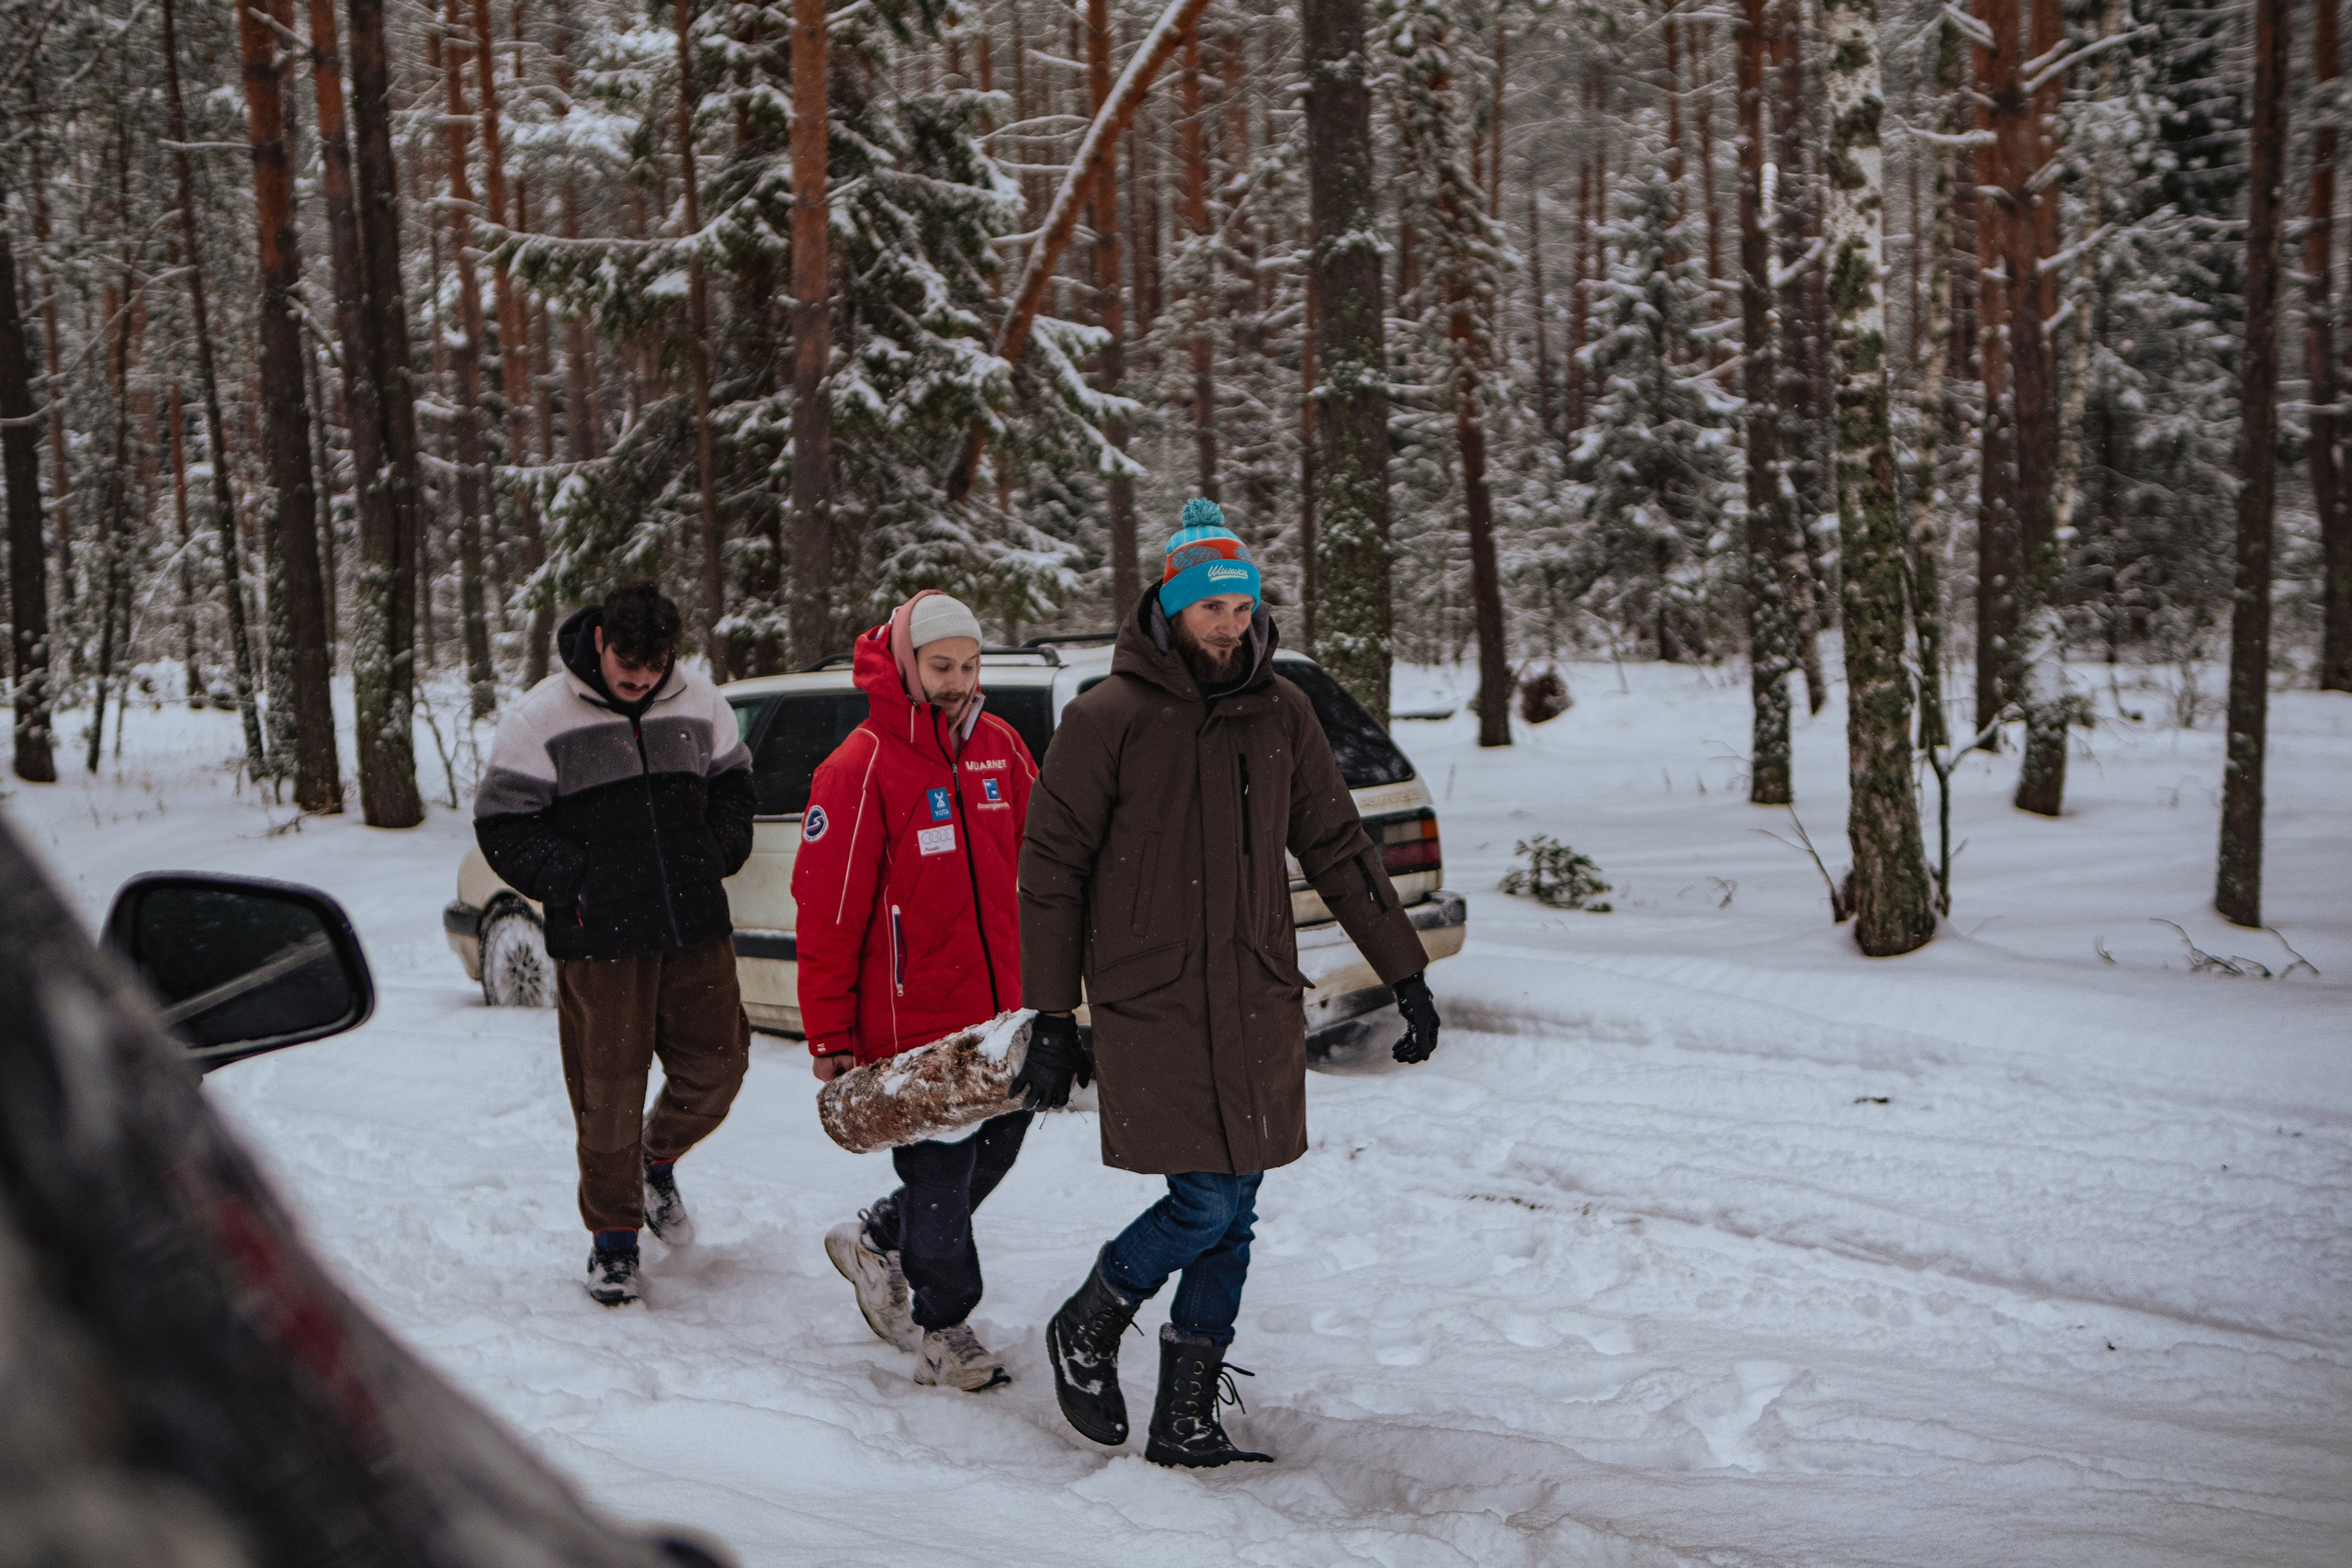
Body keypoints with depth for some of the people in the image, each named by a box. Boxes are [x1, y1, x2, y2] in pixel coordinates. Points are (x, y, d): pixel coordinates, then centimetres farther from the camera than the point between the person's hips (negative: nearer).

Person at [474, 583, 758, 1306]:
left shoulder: (699, 702, 6)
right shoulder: (542, 718, -6)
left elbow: (731, 786, 20)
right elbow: (503, 825, -3)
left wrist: (716, 857, 5)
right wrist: (572, 883, -9)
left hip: (696, 929, 4)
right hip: (599, 943, -4)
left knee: (716, 1063, 5)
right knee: (610, 1090, 0)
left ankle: (658, 1159, 35)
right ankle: (613, 1234, 18)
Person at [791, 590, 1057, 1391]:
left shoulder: (1000, 747, 6)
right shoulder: (861, 769, -12)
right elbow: (827, 912, -11)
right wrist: (829, 1036, -9)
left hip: (1001, 1013, 6)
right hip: (912, 1020, -6)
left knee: (995, 1150, 15)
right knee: (940, 1174, 2)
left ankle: (877, 1242, 37)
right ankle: (943, 1331, 21)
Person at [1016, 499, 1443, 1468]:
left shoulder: (1280, 713, 7)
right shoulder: (1107, 719, -6)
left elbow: (1335, 849, 14)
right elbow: (1052, 869, -1)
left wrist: (1405, 973, 12)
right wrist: (1050, 1012, -3)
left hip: (1260, 1005, 5)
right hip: (1151, 1009, -5)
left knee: (1231, 1217, 6)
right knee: (1206, 1206, -9)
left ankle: (1185, 1423, 17)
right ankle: (1084, 1333, 18)